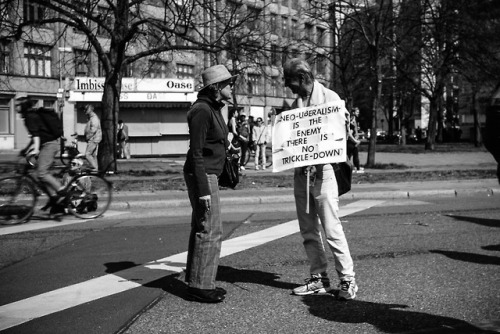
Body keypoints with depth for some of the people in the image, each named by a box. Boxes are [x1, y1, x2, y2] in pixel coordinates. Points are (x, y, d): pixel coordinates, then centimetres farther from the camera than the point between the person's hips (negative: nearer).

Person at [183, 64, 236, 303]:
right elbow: (196, 152, -20)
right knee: (209, 231, -8)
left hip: (208, 174, 10)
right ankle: (200, 286, 0)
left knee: (201, 228, 14)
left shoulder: (213, 109, 14)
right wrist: (203, 189, -23)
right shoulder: (202, 110, -16)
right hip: (202, 175, -10)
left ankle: (197, 282, 22)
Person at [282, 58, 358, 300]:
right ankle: (319, 278, 16)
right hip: (300, 171, 7)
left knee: (331, 229, -7)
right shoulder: (296, 102, 15)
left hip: (322, 170, -7)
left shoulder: (329, 97, -4)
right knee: (308, 231, 8)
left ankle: (347, 279, 2)